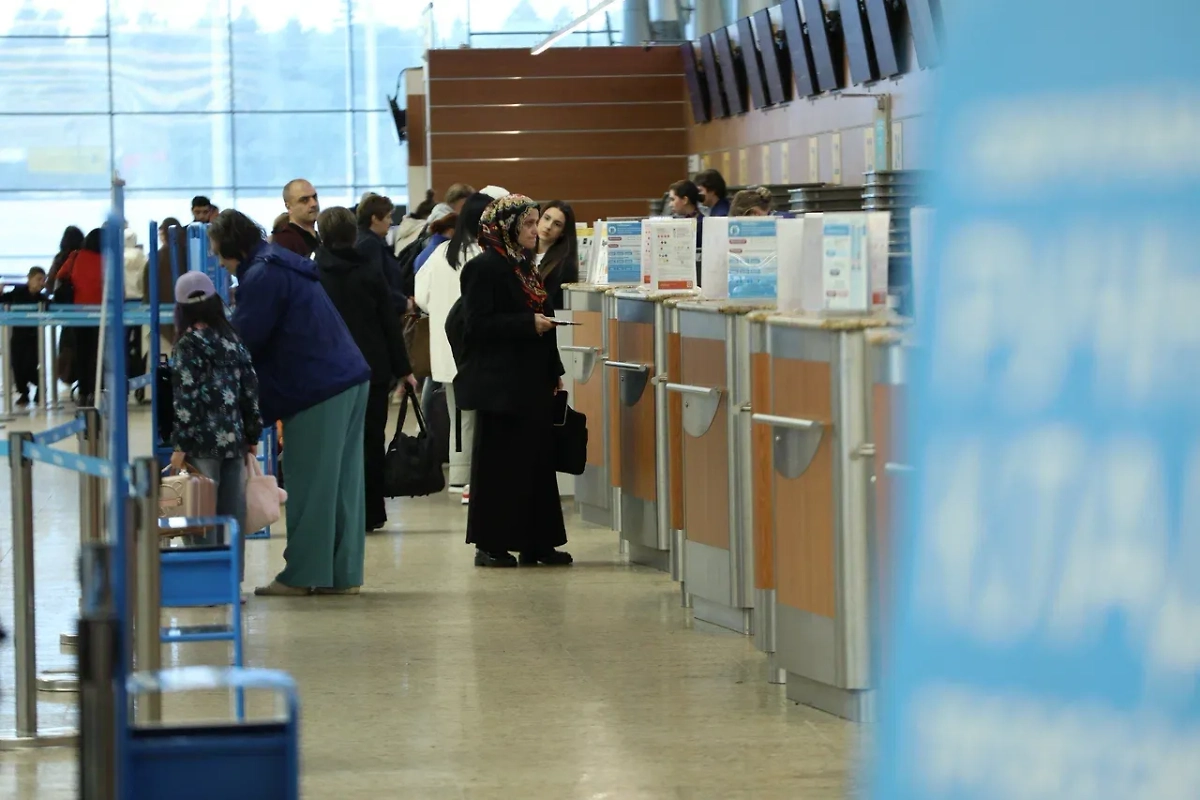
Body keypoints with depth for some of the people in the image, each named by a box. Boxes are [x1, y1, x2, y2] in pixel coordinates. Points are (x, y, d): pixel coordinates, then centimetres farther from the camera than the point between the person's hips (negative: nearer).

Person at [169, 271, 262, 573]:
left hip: (204, 441, -5)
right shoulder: (233, 340, 9)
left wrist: (180, 445, -11)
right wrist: (253, 434, 18)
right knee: (233, 512, 8)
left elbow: (186, 398, -13)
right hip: (235, 438, 5)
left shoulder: (189, 345, -8)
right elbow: (250, 389, 11)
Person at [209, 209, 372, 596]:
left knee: (309, 483, -3)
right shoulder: (284, 265, 18)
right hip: (348, 379, 9)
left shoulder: (262, 277, -12)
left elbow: (244, 339, -10)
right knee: (343, 481, 8)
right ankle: (343, 573, 11)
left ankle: (301, 574, 2)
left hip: (317, 389, -9)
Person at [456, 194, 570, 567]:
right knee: (499, 463, -3)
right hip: (500, 385, -8)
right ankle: (490, 544, 3)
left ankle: (536, 542, 13)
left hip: (532, 383, 8)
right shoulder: (484, 268, -10)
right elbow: (477, 325, -17)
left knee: (537, 460, 8)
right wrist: (528, 324, -20)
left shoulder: (525, 267, 16)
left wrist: (553, 373, 18)